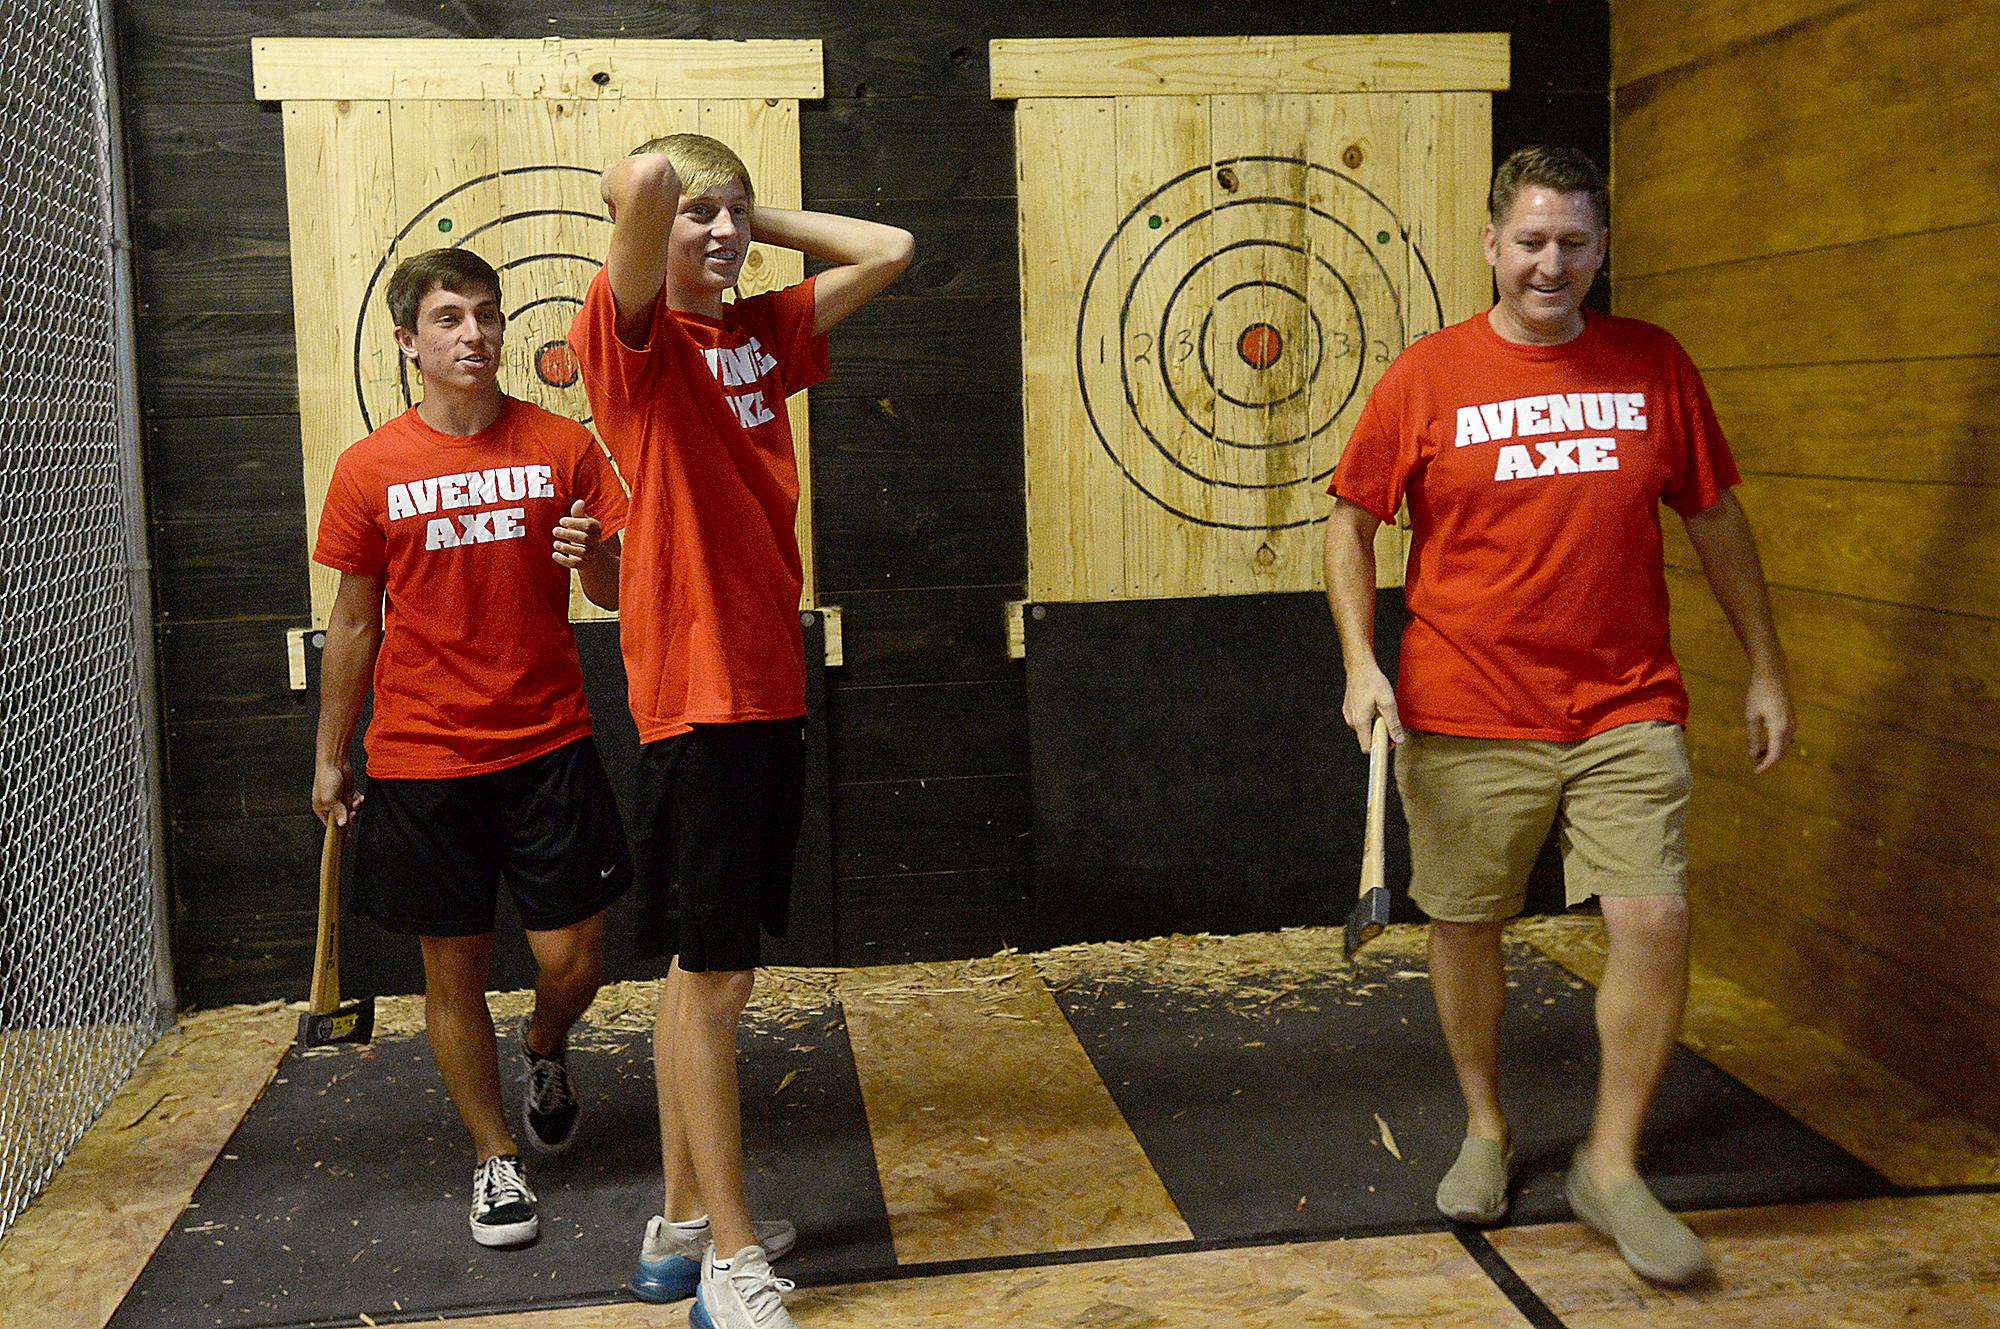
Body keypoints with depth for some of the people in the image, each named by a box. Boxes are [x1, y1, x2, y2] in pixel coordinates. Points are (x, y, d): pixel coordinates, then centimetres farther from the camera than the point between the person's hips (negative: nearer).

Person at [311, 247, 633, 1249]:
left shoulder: (562, 448, 0)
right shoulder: (369, 470, -1)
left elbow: (618, 591, 4)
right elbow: (354, 621, 7)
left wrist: (592, 558, -19)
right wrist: (330, 756, 10)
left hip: (547, 744, 0)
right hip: (421, 760, 0)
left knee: (572, 958, 1)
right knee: (454, 965, 7)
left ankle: (544, 1051, 37)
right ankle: (495, 1158, 25)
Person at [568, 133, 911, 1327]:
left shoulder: (762, 333, 12)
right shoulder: (635, 333, -9)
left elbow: (890, 252, 15)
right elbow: (642, 179, -27)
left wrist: (760, 218, 10)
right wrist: (663, 189, -4)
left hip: (770, 687, 8)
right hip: (696, 692, -8)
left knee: (714, 969, 16)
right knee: (711, 974, 0)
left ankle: (686, 1222, 29)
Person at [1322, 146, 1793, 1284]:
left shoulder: (1654, 365, 4)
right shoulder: (1427, 378, -2)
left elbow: (1715, 518, 12)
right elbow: (1352, 523, 3)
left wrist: (1767, 668, 13)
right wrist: (1362, 661, -9)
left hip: (1626, 709, 1)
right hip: (1466, 718, -1)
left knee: (1656, 919, -8)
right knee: (1465, 925, 9)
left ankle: (1613, 1165, 11)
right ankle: (1487, 1130, 33)